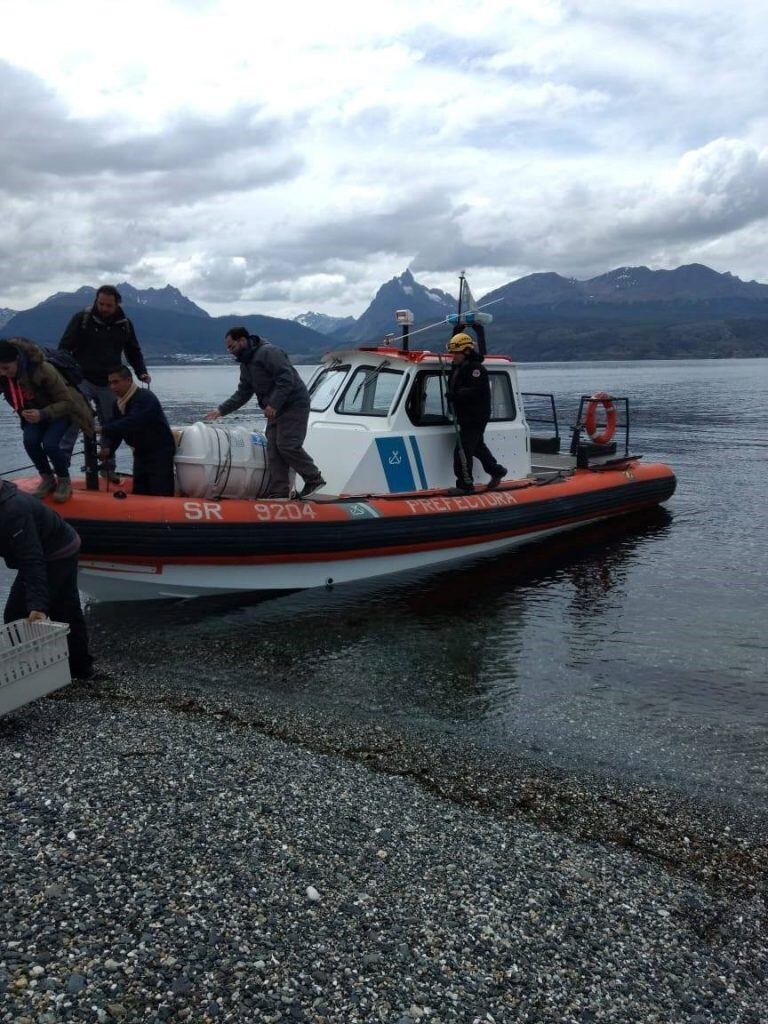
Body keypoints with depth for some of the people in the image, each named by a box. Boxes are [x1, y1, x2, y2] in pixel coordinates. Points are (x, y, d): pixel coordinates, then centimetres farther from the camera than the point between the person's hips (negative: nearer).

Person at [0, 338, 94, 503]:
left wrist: (43, 414, -43)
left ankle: (64, 481, 1)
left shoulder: (43, 370, -34)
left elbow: (67, 403, -28)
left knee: (50, 443, -25)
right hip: (34, 413, 5)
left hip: (63, 411, -5)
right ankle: (47, 479, 4)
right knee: (30, 441, -19)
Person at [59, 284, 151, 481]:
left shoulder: (125, 324, 5)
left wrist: (141, 372, 3)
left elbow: (133, 351, 17)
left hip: (109, 384, 3)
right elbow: (64, 347, -3)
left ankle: (108, 467, 21)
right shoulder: (82, 319, -5)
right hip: (83, 380, -3)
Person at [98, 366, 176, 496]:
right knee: (139, 494, 10)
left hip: (160, 453, -9)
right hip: (141, 454, 9)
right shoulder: (118, 403, 8)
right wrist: (107, 449, -16)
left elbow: (131, 423, -34)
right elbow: (114, 431, 3)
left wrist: (104, 430, -36)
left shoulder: (145, 398, -20)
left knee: (161, 495, -13)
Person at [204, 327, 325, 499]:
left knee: (287, 445, -16)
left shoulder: (268, 352, -15)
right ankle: (280, 492, 3)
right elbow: (242, 394, 21)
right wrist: (221, 410, 13)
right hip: (275, 409, 10)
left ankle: (314, 480, -2)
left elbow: (287, 379, -23)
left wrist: (273, 404, -27)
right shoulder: (245, 364, 16)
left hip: (294, 405, -10)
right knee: (273, 449, 3)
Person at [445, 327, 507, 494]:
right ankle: (497, 471, 39)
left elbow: (475, 391, -30)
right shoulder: (458, 367, 12)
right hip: (466, 417, 11)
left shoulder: (476, 368, -18)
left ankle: (465, 485, -7)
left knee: (462, 450, -12)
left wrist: (456, 394, -36)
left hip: (475, 419, -11)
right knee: (478, 447, 24)